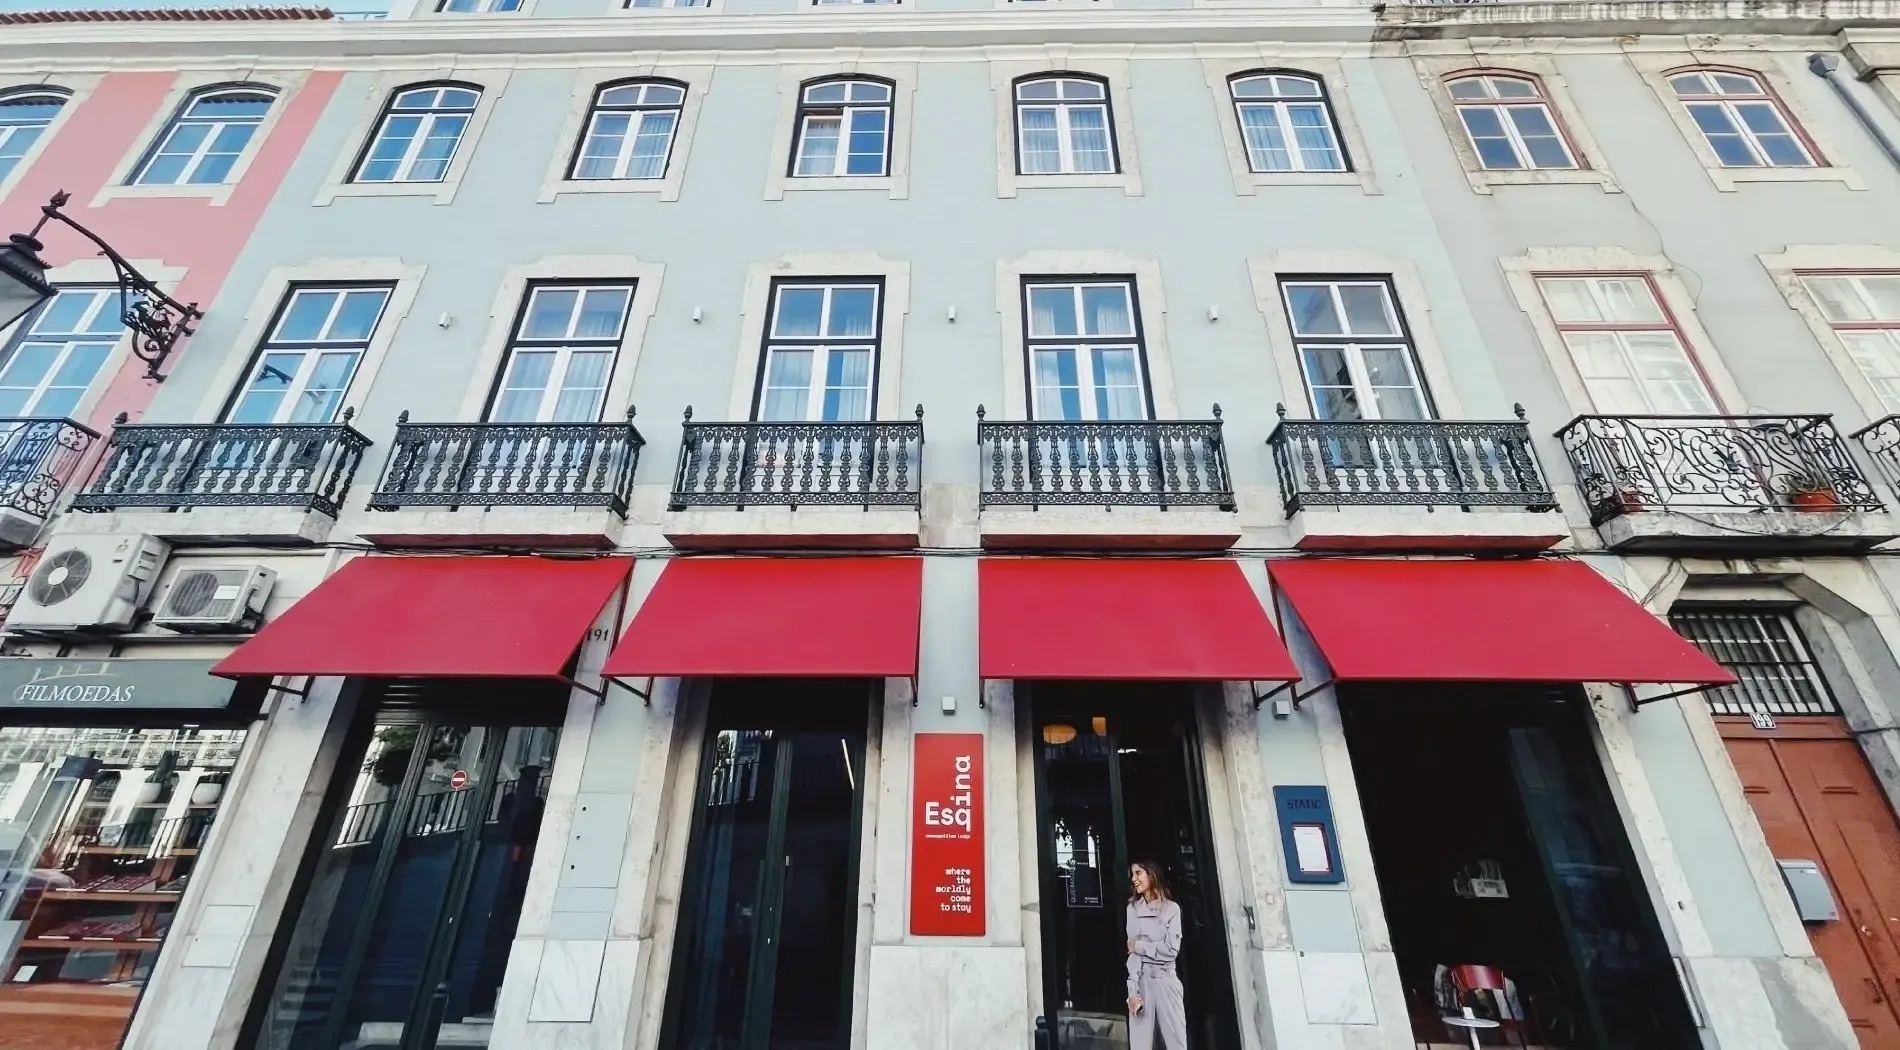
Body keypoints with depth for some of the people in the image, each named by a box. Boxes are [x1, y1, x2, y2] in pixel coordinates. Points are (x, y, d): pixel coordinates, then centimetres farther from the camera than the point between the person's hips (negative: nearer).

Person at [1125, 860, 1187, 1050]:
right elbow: (1132, 951, -3)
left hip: (1166, 980, 0)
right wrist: (1133, 989, -13)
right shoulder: (1133, 908, 6)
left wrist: (1140, 946, -4)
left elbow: (1171, 950, -5)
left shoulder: (1171, 908, 3)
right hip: (1141, 980, 1)